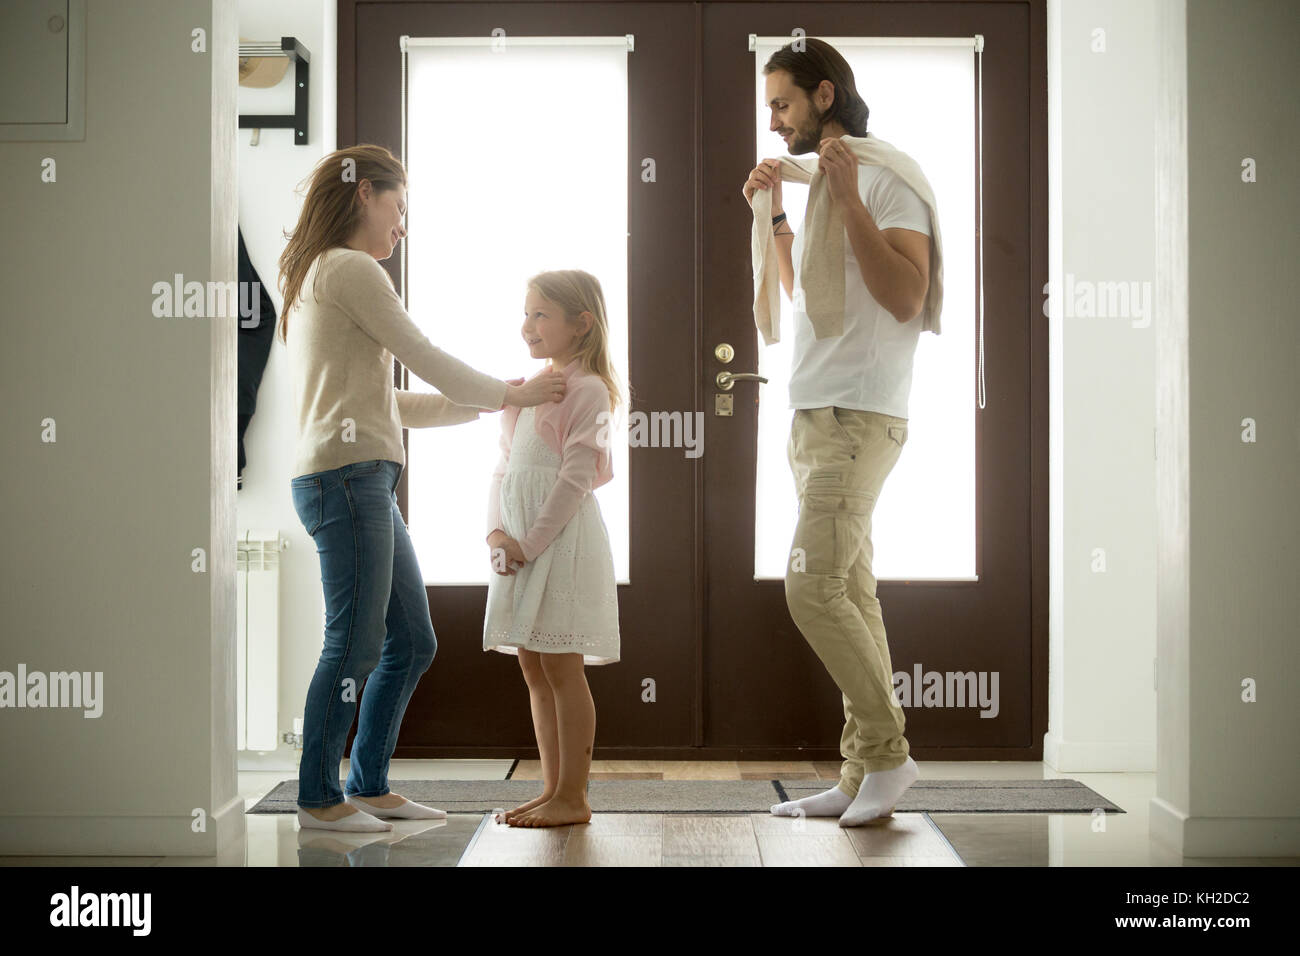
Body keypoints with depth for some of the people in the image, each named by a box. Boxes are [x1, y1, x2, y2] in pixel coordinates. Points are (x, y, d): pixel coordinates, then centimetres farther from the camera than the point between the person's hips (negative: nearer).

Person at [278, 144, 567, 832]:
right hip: (346, 473, -10)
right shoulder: (350, 269, -5)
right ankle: (319, 798, 1)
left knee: (412, 641, 11)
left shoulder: (317, 276, 27)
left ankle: (369, 785, 18)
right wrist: (511, 394, 8)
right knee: (355, 642, -7)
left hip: (366, 482, 10)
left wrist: (489, 404, 20)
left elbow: (387, 403, 24)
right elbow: (425, 359, -6)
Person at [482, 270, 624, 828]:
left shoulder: (587, 390, -8)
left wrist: (530, 543, -16)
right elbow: (503, 470, 14)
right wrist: (496, 532, -2)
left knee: (560, 667, -5)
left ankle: (572, 797, 2)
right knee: (533, 668, 10)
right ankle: (553, 790, 18)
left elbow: (575, 480, -14)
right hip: (521, 545, 8)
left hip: (563, 541, -8)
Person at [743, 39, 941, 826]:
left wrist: (848, 199, -20)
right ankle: (862, 775, 9)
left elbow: (906, 299, -19)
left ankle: (888, 752, -5)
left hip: (860, 416, -9)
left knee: (814, 586, -17)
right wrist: (774, 213, 22)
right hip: (814, 415, 9)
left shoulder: (886, 177, -8)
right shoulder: (817, 181, 20)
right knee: (850, 593, 6)